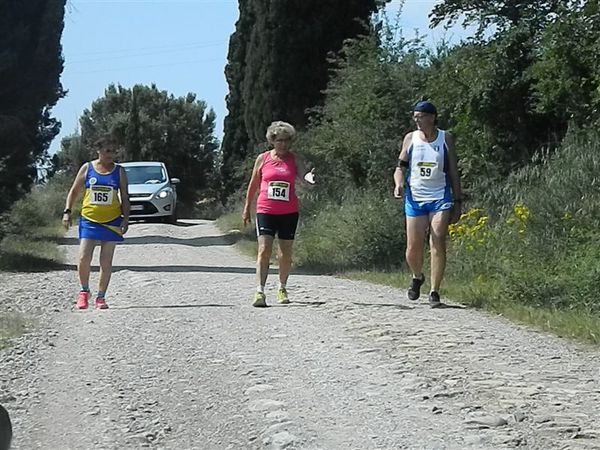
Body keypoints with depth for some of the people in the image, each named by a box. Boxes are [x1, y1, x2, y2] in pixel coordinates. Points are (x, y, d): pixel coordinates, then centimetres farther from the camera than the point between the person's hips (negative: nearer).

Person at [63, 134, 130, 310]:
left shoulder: (119, 171, 5)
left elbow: (125, 198, 8)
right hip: (89, 220, -1)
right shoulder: (87, 168, 3)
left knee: (106, 262, 2)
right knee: (84, 258, -10)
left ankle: (101, 297, 12)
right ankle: (84, 291, 13)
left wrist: (126, 219, -2)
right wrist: (67, 212, -1)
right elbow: (74, 191, 9)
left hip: (111, 222, 1)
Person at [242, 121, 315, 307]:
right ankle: (260, 292, -19)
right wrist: (247, 208, 15)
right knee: (264, 250, -14)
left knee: (286, 252, 9)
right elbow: (253, 184, 13)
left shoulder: (294, 160, 4)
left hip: (289, 212, 1)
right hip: (266, 210, -1)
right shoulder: (263, 159, 4)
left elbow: (302, 176, -13)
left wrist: (308, 178, -38)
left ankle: (282, 288, 27)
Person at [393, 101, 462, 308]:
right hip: (414, 199, 2)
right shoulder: (410, 138, 6)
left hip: (440, 199, -1)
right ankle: (417, 277, 33)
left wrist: (458, 201, 3)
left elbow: (454, 172, 7)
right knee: (413, 249, 1)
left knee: (438, 244, -13)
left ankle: (434, 292, -6)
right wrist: (399, 184, -11)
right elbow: (400, 167, 10)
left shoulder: (445, 139, 3)